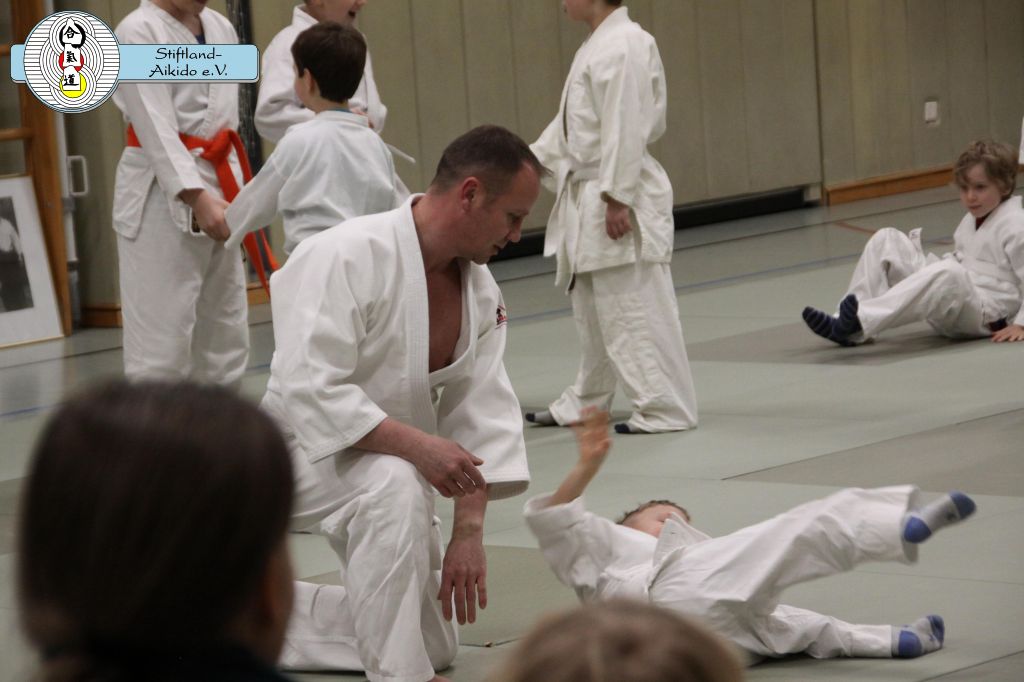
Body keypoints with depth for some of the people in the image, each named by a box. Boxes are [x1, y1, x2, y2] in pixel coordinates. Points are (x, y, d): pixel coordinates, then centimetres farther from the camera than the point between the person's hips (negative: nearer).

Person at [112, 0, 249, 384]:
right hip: (161, 192, -7)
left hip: (216, 186, 8)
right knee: (161, 331, -10)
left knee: (224, 329, 13)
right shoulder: (138, 32, -11)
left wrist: (230, 192, 11)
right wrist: (196, 196, -28)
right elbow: (155, 126, -19)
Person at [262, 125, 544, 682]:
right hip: (308, 448, -8)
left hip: (393, 466, 8)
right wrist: (415, 444, -40)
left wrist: (469, 531, -14)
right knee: (393, 486, -40)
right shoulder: (346, 257, -27)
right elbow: (308, 389, -34)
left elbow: (482, 412, -4)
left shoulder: (480, 290, -2)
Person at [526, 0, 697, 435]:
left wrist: (617, 199, -23)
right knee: (593, 312, 20)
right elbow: (570, 124, 22)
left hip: (619, 197, -11)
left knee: (636, 309, -6)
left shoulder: (622, 46, -18)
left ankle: (665, 410, 0)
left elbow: (625, 128, -22)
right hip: (587, 199, 11)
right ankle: (584, 404, 31)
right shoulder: (597, 46, 14)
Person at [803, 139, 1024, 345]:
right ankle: (850, 327, -13)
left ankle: (862, 320, -51)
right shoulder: (970, 221, 19)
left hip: (984, 316, -9)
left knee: (948, 273, -44)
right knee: (886, 240, 0)